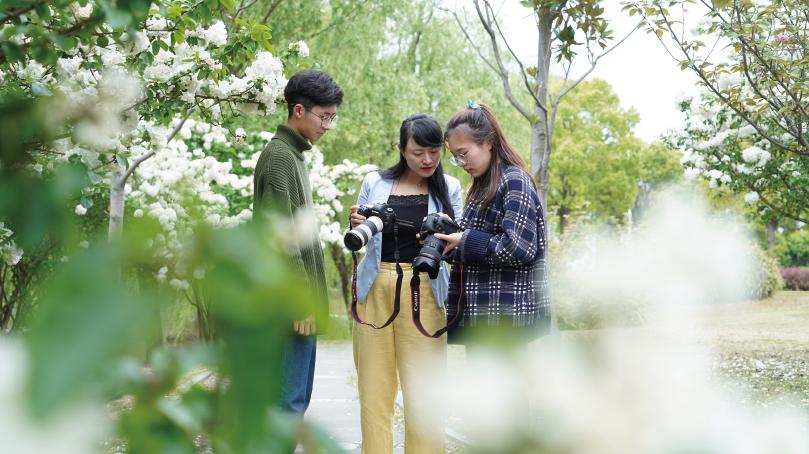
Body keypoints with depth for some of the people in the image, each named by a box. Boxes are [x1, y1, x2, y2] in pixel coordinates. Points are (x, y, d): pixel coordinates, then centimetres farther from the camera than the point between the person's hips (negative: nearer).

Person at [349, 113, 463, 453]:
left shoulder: (448, 188, 5)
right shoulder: (375, 183, 6)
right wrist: (355, 226, -9)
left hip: (424, 292, -1)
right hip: (375, 289, 1)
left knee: (424, 387, -2)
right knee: (374, 384, 2)